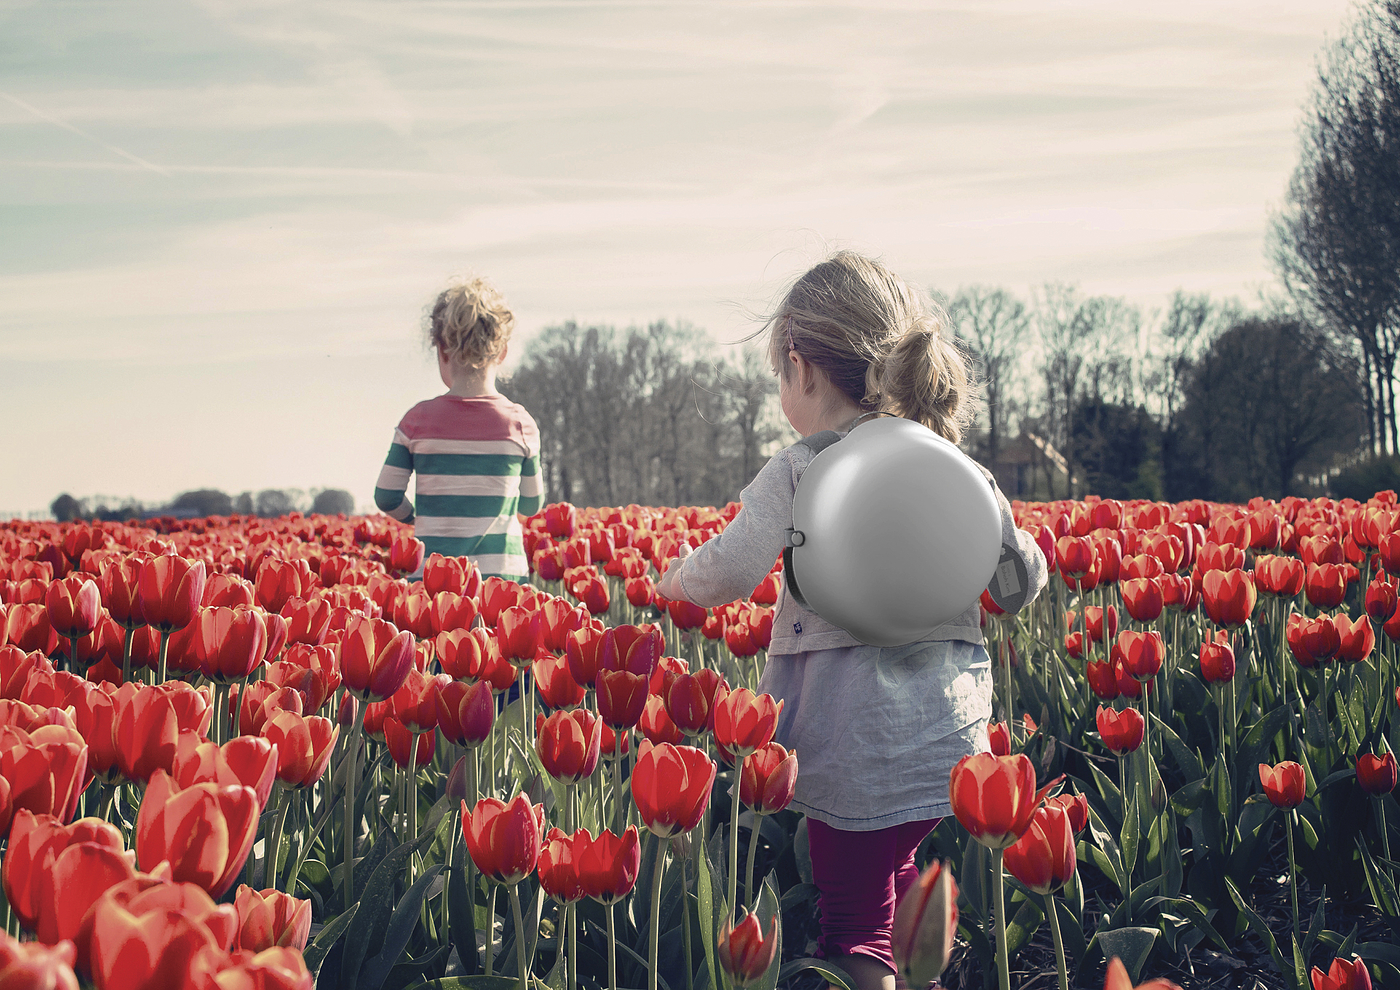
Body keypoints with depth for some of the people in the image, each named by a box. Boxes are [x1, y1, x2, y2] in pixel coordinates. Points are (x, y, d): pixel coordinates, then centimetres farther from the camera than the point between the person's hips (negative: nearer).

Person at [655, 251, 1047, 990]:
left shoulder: (797, 471, -9)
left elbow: (729, 575, -16)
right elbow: (1025, 580, 14)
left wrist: (674, 577, 5)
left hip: (861, 752, -6)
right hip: (953, 741, 6)